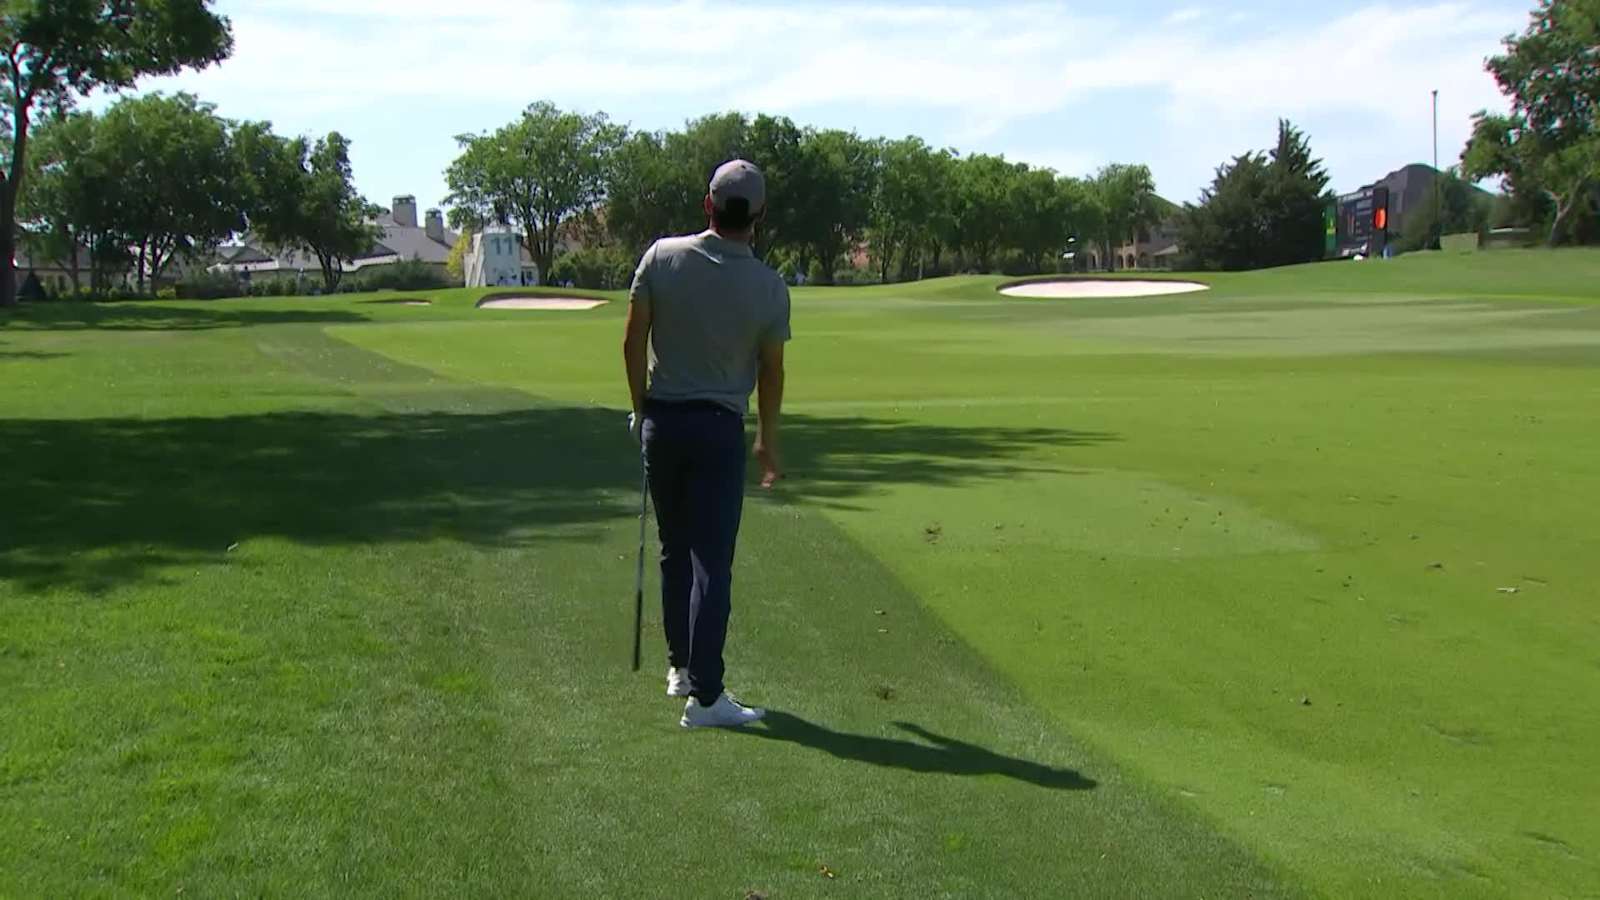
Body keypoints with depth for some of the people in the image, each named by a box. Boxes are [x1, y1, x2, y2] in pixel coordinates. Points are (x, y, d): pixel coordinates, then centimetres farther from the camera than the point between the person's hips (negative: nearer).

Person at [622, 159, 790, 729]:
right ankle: (704, 694, -6)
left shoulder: (662, 256, -6)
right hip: (719, 429, -3)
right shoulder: (770, 287, -9)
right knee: (712, 561, -3)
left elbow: (634, 341, -4)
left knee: (676, 552, 17)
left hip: (662, 420, 3)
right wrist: (768, 443, 15)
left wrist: (641, 408, 10)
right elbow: (771, 373, 2)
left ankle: (681, 665, 28)